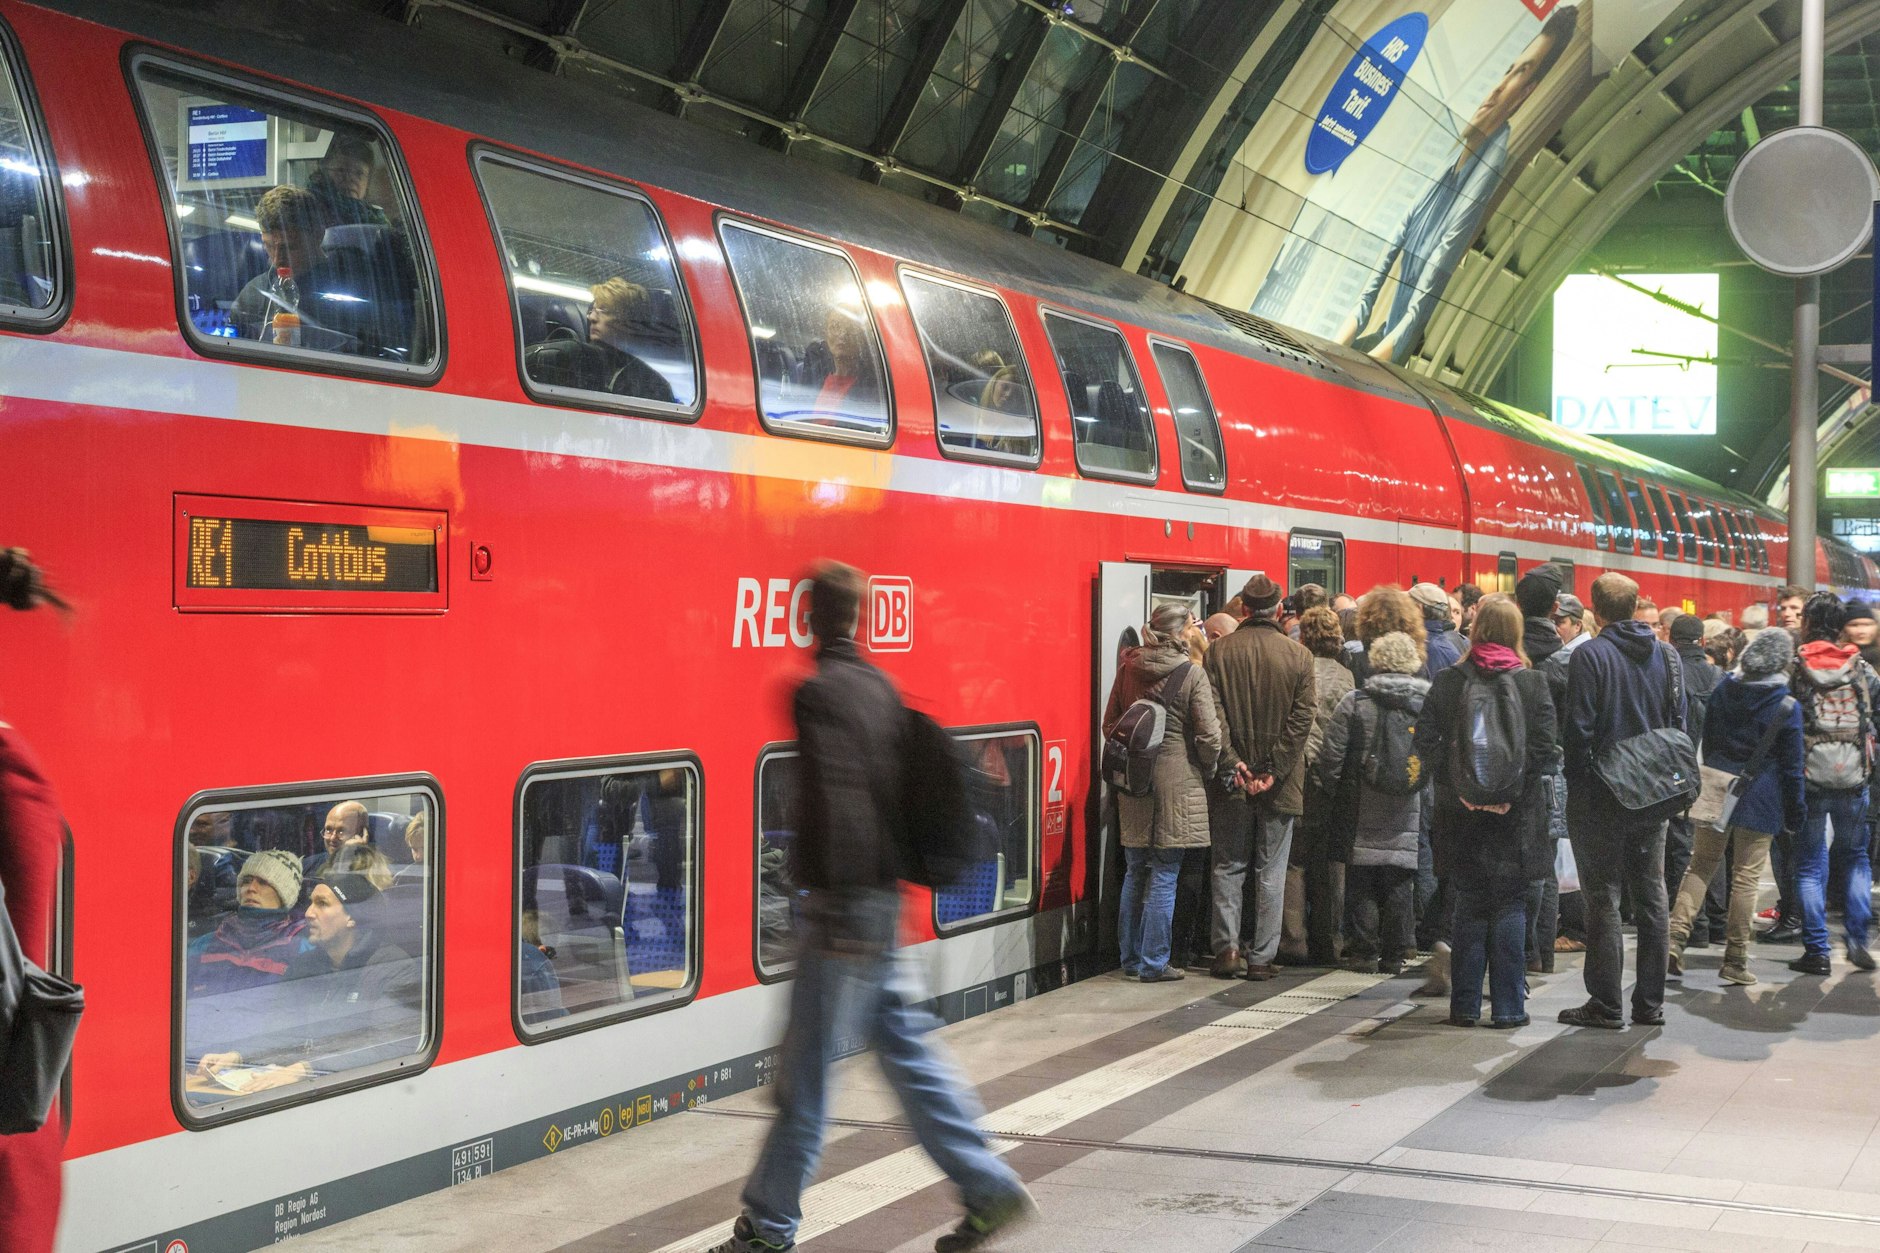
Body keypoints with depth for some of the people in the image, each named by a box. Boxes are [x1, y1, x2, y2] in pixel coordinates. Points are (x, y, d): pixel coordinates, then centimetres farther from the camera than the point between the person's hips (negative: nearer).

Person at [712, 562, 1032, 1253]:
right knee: (905, 1049, 15)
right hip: (883, 896, 9)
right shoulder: (880, 685, 12)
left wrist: (848, 922, -23)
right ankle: (989, 1188, 19)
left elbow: (838, 802, -22)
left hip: (845, 906, -9)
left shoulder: (819, 691, -14)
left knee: (804, 1067, 0)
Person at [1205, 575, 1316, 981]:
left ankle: (1227, 947, 2)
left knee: (1228, 867, 11)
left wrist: (1232, 763, -6)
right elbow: (1301, 719, -8)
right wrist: (1274, 771, -7)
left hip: (1232, 782, 0)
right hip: (1279, 783, 0)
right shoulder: (1299, 656, -4)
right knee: (1271, 872, 6)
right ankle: (1261, 956, 7)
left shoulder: (1219, 652, -3)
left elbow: (1212, 715, -8)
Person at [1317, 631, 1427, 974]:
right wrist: (1425, 797, 14)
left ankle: (1363, 951, 8)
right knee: (1400, 885, 8)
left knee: (1361, 884, 6)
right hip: (1408, 818, 2)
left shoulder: (1354, 702, -6)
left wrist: (1331, 793, 7)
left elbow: (1331, 756, -6)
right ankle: (1394, 955, 10)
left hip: (1362, 815, -2)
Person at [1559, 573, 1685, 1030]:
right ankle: (1650, 1004, 15)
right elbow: (1679, 722, 7)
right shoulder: (1666, 655, 5)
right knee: (1651, 897, 11)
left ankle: (1606, 1005, 2)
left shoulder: (1590, 654, -12)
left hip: (1600, 797, -5)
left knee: (1603, 898, 0)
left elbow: (1578, 729, -14)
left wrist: (1578, 783, -4)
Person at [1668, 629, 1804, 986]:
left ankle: (1675, 936, -3)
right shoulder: (1787, 707, -11)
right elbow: (1792, 767, -6)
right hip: (1759, 800, -4)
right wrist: (1797, 813, 3)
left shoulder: (1722, 690, 1)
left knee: (1700, 865, 12)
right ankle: (1735, 960, 8)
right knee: (1746, 877, 3)